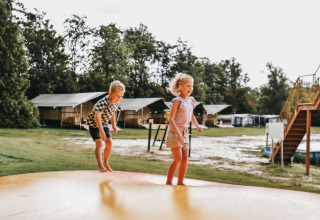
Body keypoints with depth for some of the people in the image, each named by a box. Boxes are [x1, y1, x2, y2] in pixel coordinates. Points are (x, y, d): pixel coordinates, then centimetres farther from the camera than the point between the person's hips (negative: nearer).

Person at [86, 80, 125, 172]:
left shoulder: (116, 102, -10)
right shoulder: (103, 102, -35)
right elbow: (97, 116, -48)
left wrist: (113, 125, 9)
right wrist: (101, 131, -54)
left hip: (104, 124, 6)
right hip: (94, 124, -6)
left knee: (109, 143, -2)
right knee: (99, 143, -18)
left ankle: (105, 163, 16)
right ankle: (100, 165, -14)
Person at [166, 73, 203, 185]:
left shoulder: (191, 101, 9)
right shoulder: (177, 101, -13)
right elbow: (171, 119, -20)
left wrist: (197, 126, 27)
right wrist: (178, 134, -26)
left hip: (185, 132, 7)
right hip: (175, 132, -7)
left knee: (185, 159, 8)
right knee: (178, 159, -11)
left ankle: (180, 182, 19)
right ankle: (168, 182, -1)